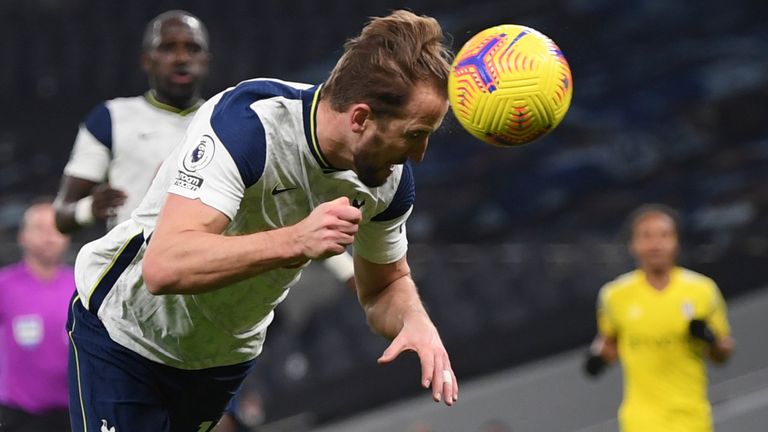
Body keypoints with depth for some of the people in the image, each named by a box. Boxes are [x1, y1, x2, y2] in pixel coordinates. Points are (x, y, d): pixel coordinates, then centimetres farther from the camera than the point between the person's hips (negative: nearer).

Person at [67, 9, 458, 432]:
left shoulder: (391, 176, -14)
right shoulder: (245, 122, -34)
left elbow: (384, 287, 4)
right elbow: (163, 268, -43)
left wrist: (416, 322, -20)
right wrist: (295, 241, -53)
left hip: (229, 356, 6)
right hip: (123, 332, -5)